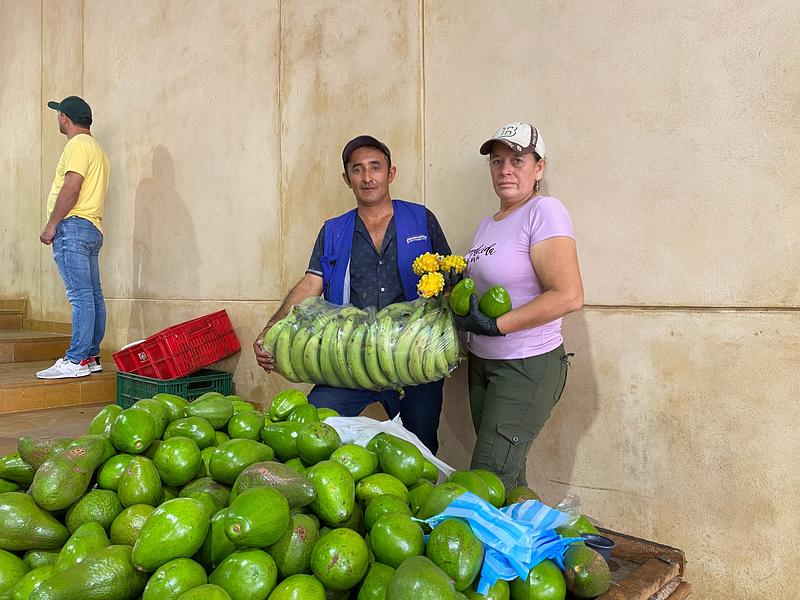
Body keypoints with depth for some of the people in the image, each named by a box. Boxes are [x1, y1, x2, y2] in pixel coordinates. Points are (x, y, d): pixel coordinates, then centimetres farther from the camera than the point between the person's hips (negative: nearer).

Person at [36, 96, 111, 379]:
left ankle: (76, 361, -15)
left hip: (74, 226, -10)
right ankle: (91, 357, 10)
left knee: (80, 295, -14)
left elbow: (71, 189, -16)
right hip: (93, 229, 10)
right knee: (93, 296, 7)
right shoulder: (97, 149, 25)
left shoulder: (77, 144, -5)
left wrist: (51, 225, -13)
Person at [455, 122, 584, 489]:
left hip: (529, 367, -8)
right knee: (508, 476, 14)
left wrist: (494, 325, -22)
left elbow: (569, 296, -23)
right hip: (482, 362, 8)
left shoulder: (544, 211, -14)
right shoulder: (487, 224, 12)